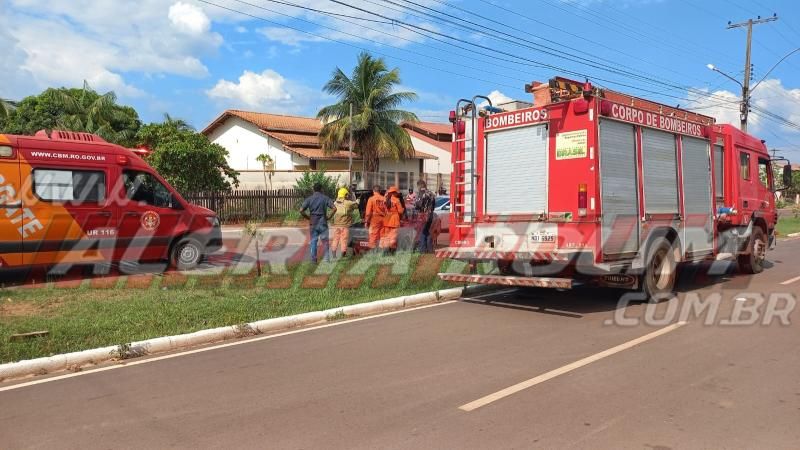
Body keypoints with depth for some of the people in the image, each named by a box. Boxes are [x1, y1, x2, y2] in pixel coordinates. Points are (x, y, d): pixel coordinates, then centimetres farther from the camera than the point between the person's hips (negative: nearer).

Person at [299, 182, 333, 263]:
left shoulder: (309, 199, 0)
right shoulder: (325, 198, -2)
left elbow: (301, 210, -8)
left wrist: (308, 217, 3)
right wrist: (329, 216, -2)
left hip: (313, 223, 1)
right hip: (323, 223, -1)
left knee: (313, 241, 9)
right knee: (325, 240, 9)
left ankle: (313, 258, 9)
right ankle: (327, 257, 7)